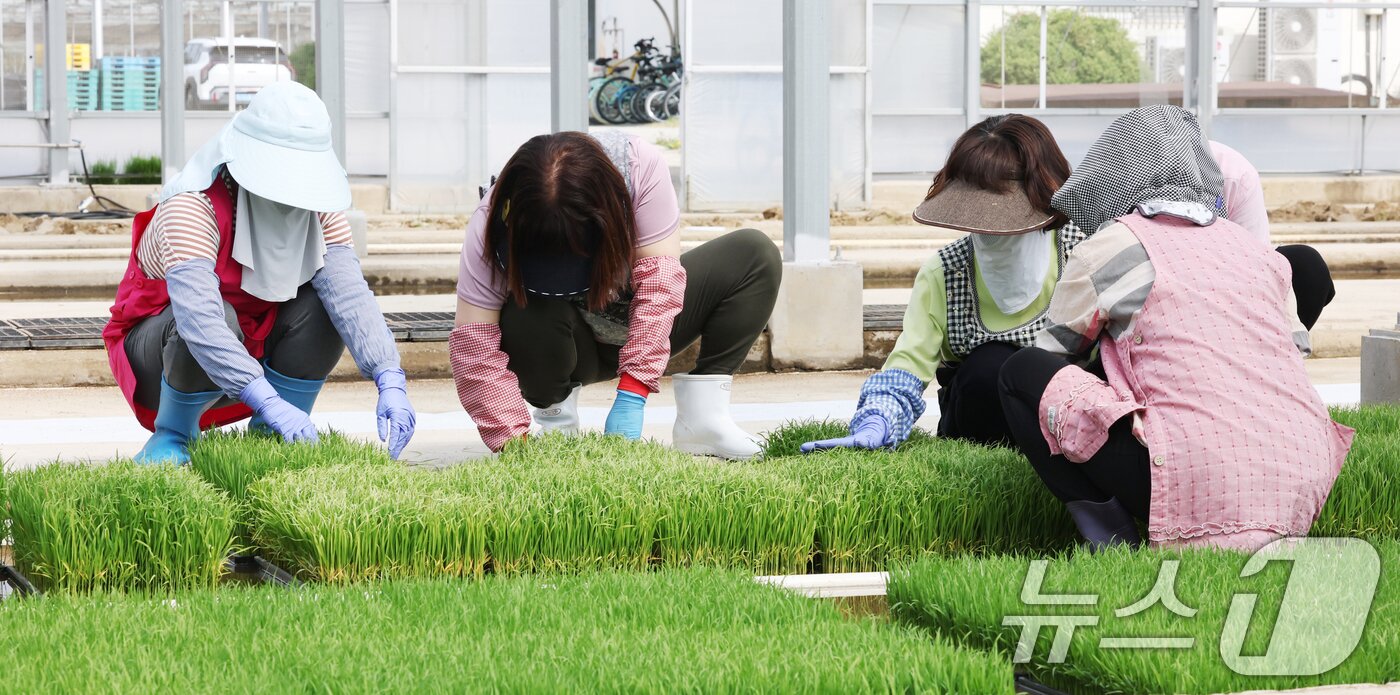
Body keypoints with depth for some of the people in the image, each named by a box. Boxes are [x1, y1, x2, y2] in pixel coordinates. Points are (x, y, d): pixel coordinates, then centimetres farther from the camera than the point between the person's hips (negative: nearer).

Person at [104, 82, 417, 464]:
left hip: (248, 350, 5)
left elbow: (350, 293, -25)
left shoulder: (315, 209, -11)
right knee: (221, 317, -37)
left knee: (323, 303, -20)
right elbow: (198, 319, -43)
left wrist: (390, 380, -42)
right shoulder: (194, 206, -30)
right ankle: (171, 439, -12)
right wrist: (269, 402, -53)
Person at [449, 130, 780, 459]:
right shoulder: (493, 223, -30)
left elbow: (658, 276, -32)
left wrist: (631, 398, -39)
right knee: (524, 320, -37)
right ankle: (554, 415, -7)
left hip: (638, 330, 3)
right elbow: (474, 346, -33)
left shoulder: (641, 166, -30)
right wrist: (513, 440, -44)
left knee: (756, 254, -15)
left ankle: (702, 419, -17)